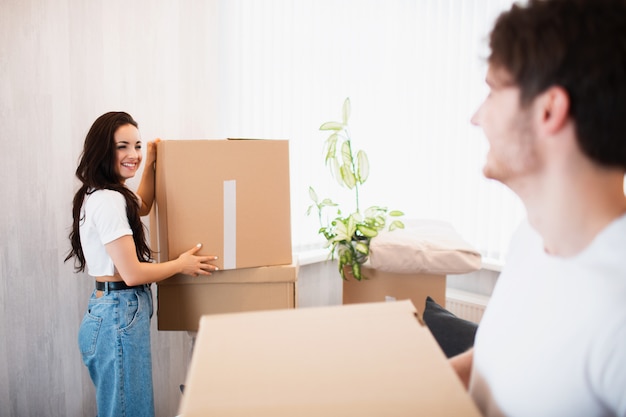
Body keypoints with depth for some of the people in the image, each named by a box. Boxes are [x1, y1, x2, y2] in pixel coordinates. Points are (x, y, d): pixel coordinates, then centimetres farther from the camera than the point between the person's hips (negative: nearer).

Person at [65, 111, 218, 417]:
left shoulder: (98, 195, 11)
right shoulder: (108, 200, -19)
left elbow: (142, 206, 33)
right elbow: (132, 273, -21)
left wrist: (150, 162, 23)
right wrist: (181, 265, -6)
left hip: (109, 310, 10)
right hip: (120, 315, -10)